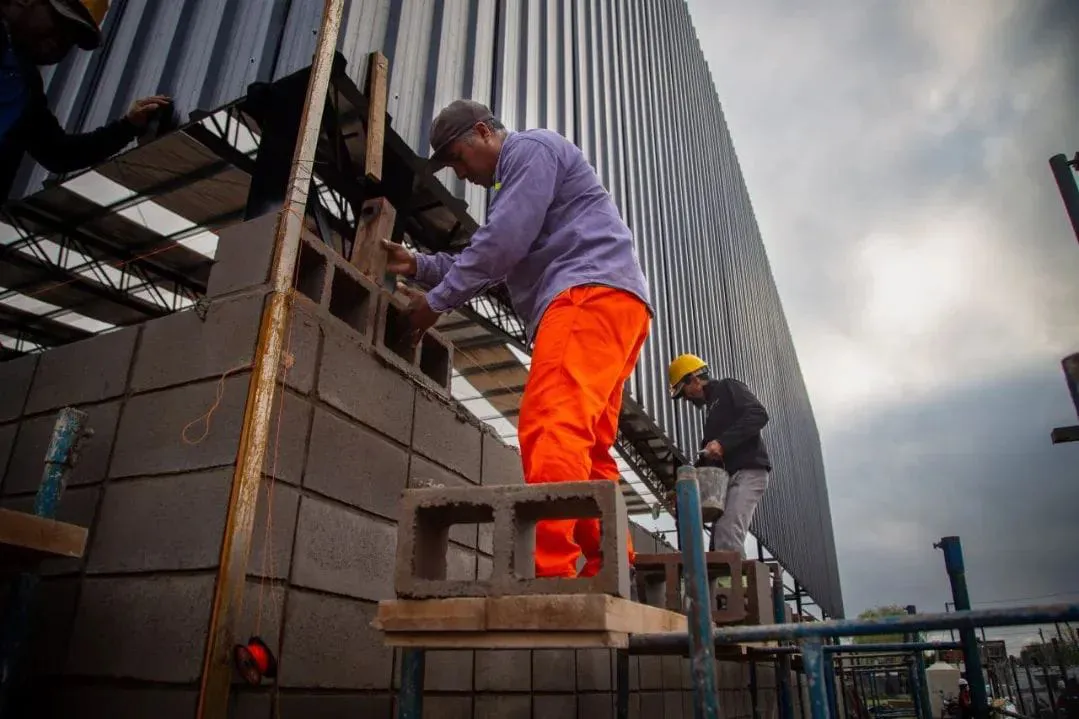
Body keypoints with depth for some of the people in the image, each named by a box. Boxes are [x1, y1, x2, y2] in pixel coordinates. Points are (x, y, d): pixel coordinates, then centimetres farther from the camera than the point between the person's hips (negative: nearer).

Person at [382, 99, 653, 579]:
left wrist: (437, 301, 0)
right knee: (586, 448, 2)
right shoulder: (515, 178, 36)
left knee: (550, 428, -25)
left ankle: (553, 573, -33)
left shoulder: (531, 148, 5)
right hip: (599, 305, 11)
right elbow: (492, 263, 36)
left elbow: (502, 242, -8)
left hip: (591, 292, -10)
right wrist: (418, 266, 28)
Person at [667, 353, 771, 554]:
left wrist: (722, 442, -20)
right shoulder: (712, 406, 28)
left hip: (748, 471, -9)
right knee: (719, 539, -1)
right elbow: (710, 456, 25)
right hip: (728, 476, 9)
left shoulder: (728, 387, 4)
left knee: (727, 534, -22)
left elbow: (758, 415, -14)